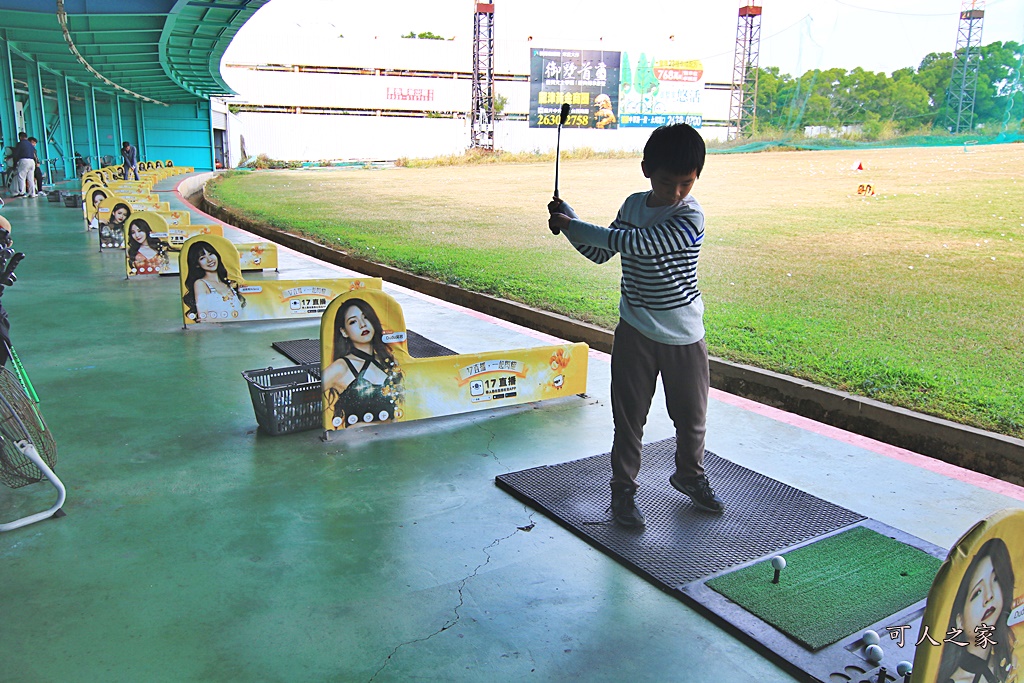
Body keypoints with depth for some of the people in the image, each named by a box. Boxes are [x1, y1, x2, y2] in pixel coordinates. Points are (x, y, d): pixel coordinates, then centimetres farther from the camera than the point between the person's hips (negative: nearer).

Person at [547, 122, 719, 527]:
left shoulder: (691, 218, -18)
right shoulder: (633, 205, 2)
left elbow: (637, 243, -28)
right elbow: (601, 253, 12)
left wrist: (571, 224, -22)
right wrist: (570, 226, -5)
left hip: (683, 335, -2)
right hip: (635, 330, 3)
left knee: (691, 415, 13)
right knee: (629, 414, 7)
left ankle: (690, 475, 39)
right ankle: (623, 487, 23)